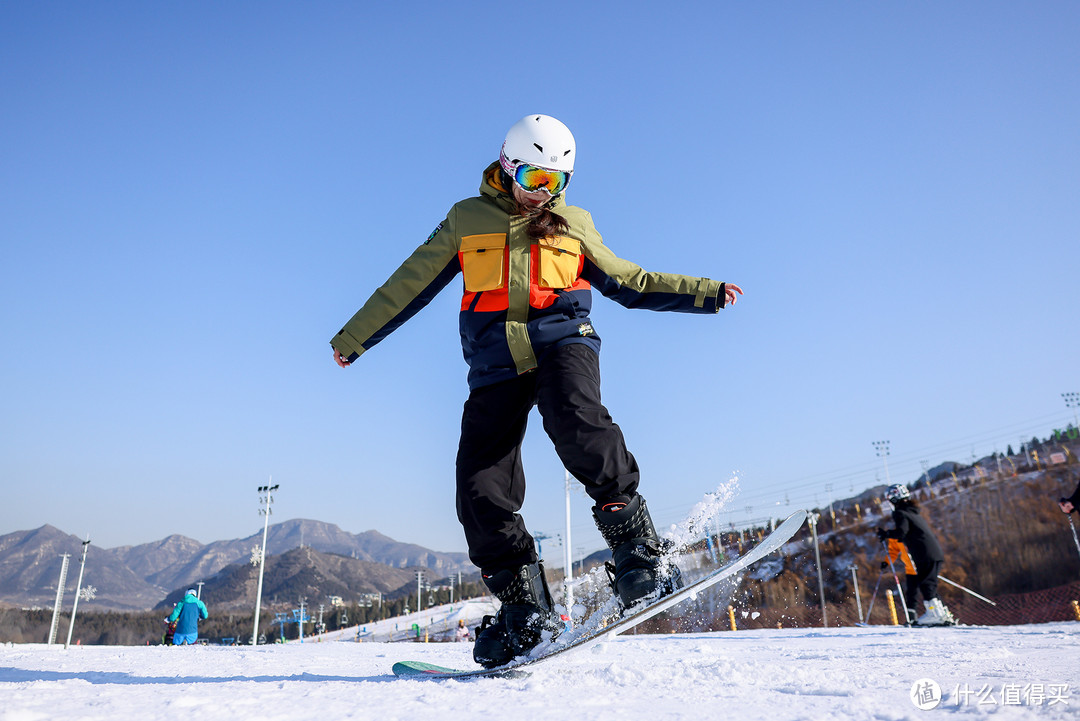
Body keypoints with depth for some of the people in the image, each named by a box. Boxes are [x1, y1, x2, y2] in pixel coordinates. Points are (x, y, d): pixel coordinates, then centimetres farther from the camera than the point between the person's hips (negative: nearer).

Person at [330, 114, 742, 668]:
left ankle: (639, 554, -22)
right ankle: (525, 610, 3)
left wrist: (705, 293, 19)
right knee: (481, 490, -10)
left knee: (577, 425, -34)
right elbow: (410, 284, 19)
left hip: (561, 341, -1)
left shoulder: (574, 224, 19)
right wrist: (354, 337, 23)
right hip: (496, 361, 1)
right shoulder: (467, 220, 16)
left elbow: (630, 283, 24)